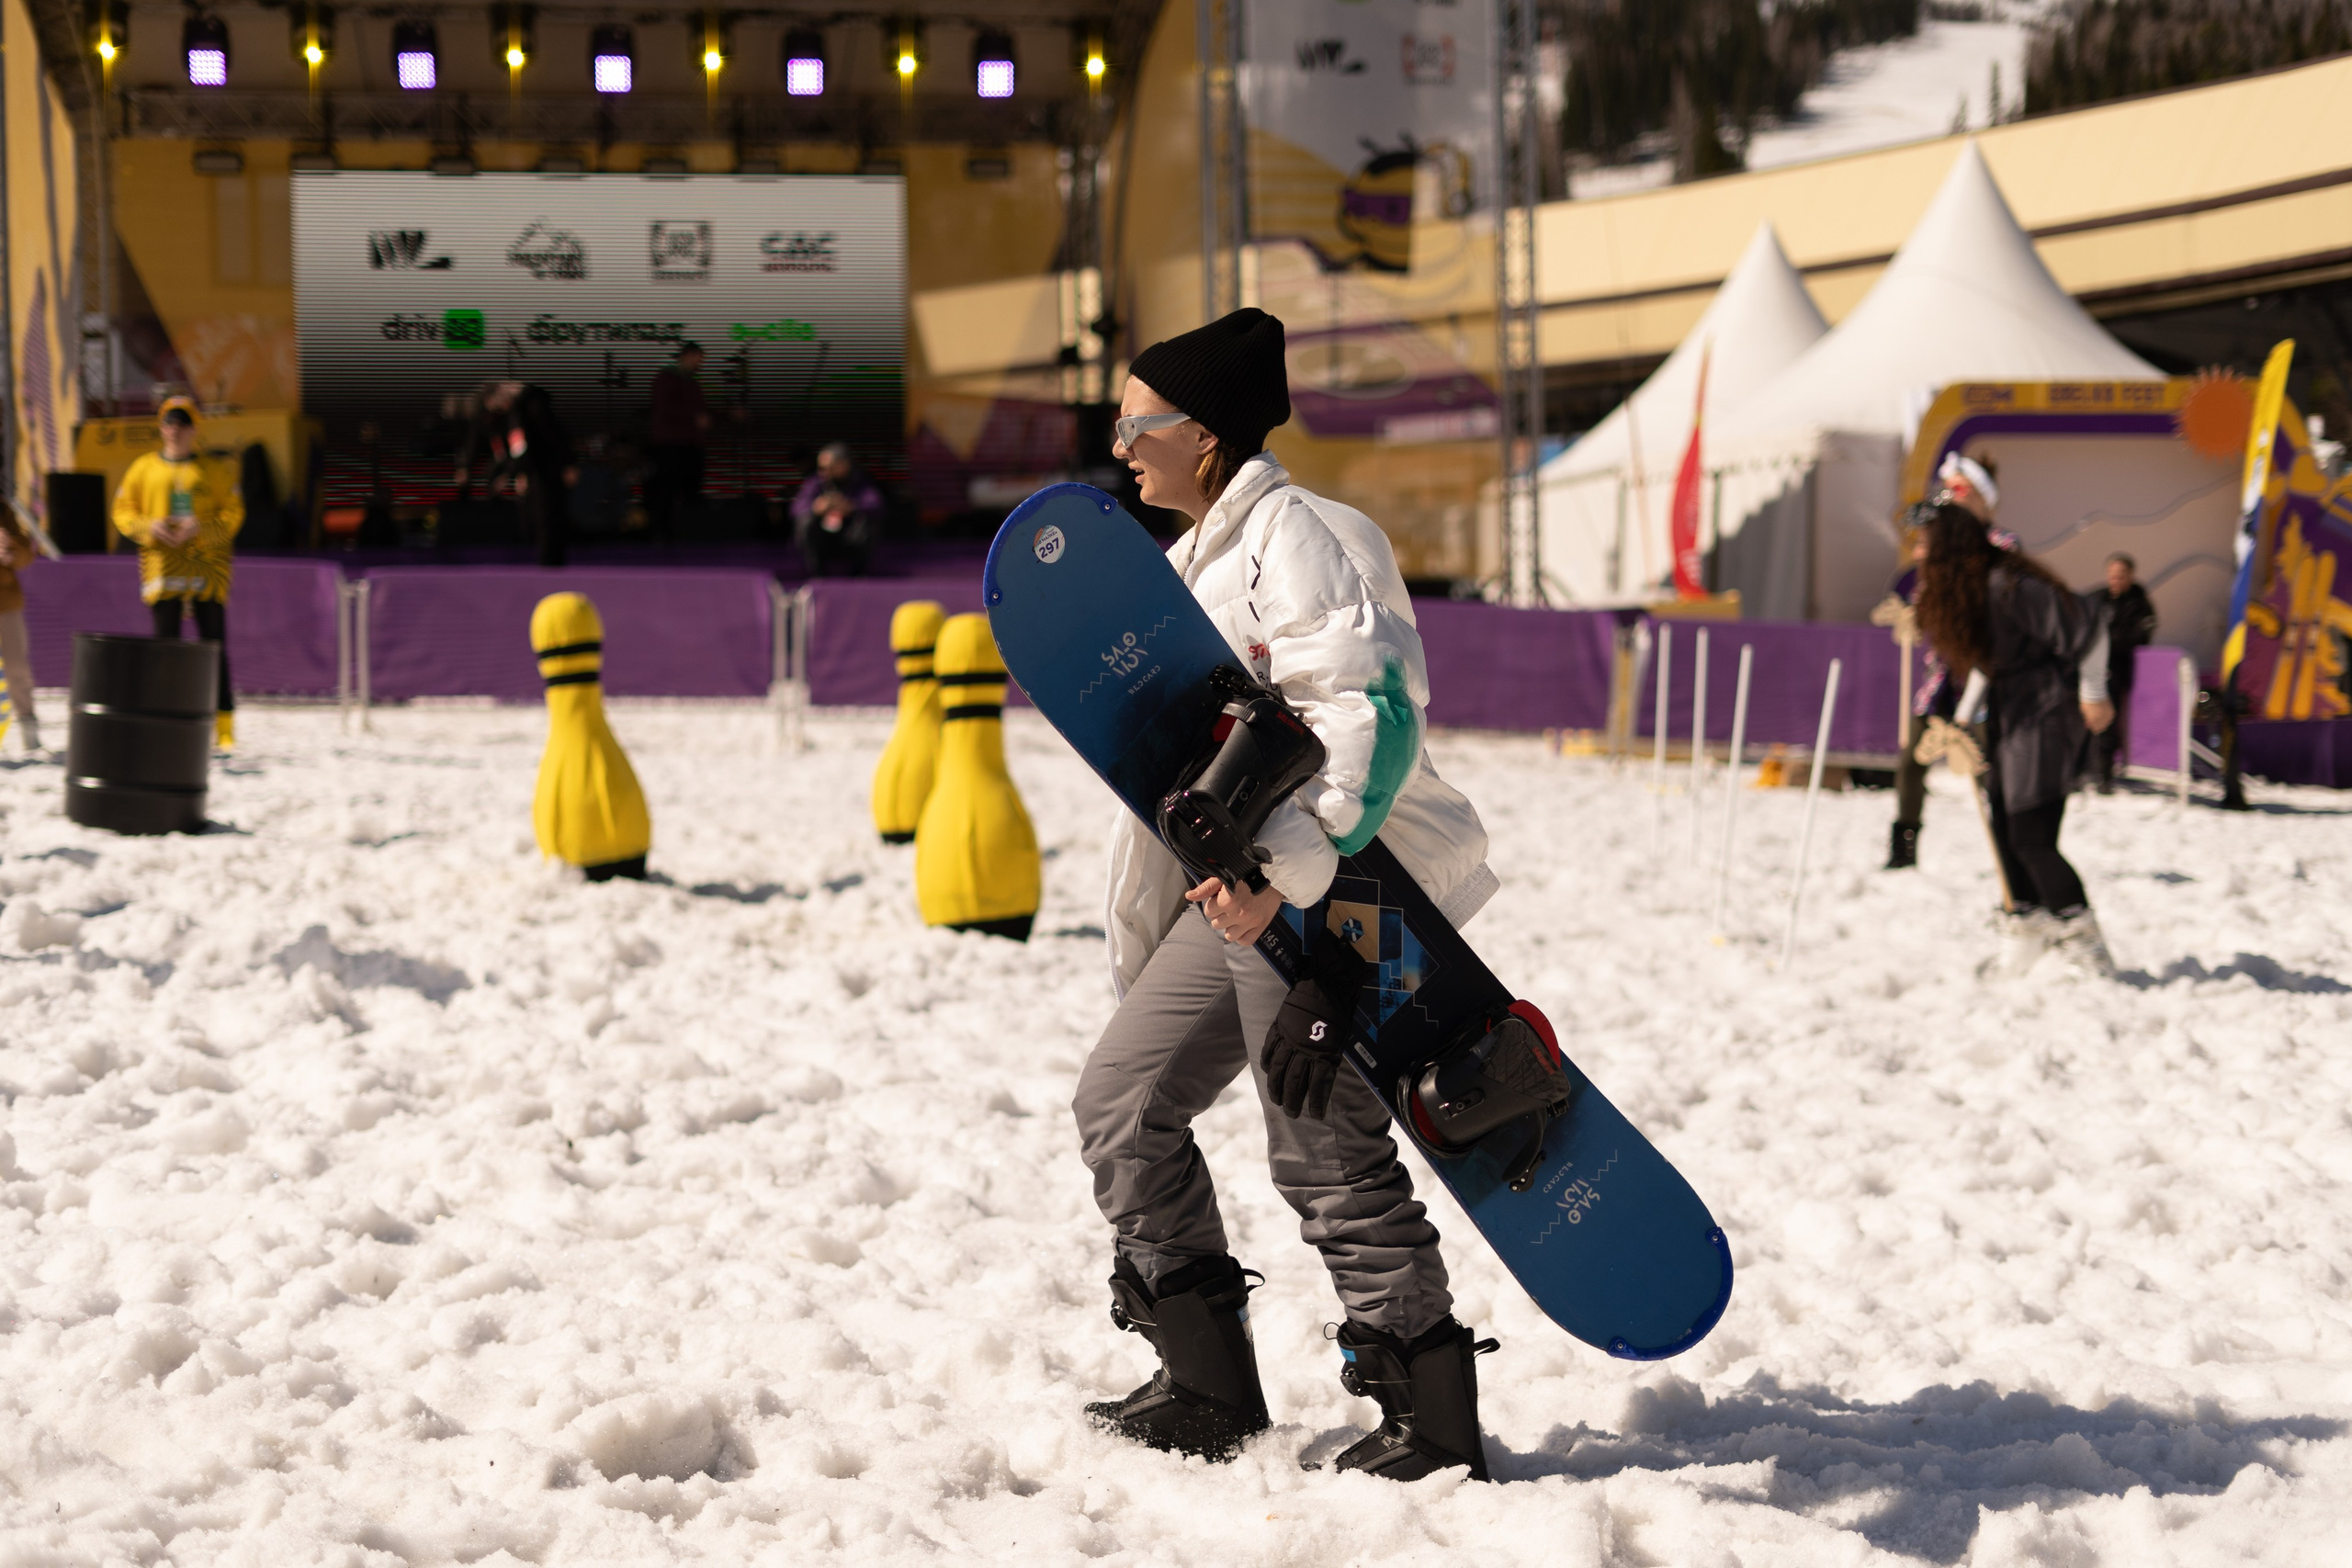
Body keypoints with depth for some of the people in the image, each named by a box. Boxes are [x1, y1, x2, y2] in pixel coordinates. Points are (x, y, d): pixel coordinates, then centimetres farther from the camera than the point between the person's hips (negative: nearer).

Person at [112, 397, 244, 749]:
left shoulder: (216, 471, 6)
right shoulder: (144, 468, 10)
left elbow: (233, 513, 0)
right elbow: (123, 512, 9)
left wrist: (201, 528, -16)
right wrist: (149, 527, -11)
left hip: (207, 567, -1)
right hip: (162, 568, 1)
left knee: (214, 645, -2)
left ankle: (224, 723, 1)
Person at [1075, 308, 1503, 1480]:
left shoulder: (1293, 534, -13)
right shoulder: (1194, 560, 20)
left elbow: (1372, 713, -25)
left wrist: (1284, 869, -34)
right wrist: (1143, 946, 29)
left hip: (1334, 888, -11)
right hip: (1240, 888, 11)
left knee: (1325, 1147, -9)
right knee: (1122, 1101, 10)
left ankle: (1434, 1425, 1)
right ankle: (1211, 1387, 17)